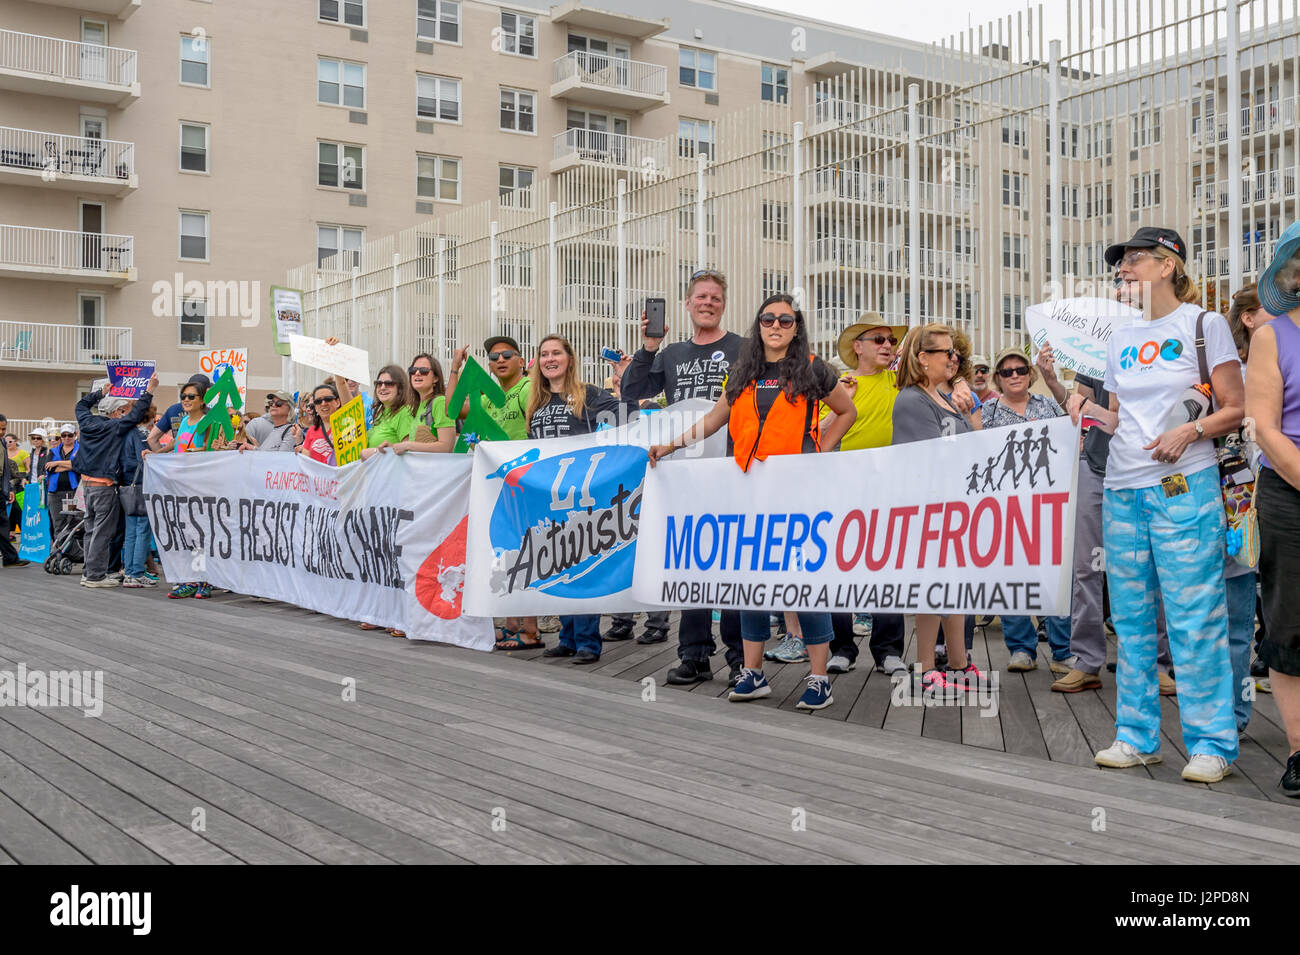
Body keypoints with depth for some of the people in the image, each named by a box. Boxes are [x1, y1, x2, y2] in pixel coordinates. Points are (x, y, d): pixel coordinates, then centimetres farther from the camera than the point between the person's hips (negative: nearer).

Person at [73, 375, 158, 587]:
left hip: (87, 483, 8)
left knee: (91, 530, 15)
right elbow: (136, 414, -15)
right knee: (102, 532, -4)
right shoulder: (115, 427, -13)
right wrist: (149, 391, -9)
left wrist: (102, 392, 27)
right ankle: (96, 575, -3)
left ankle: (88, 572, 20)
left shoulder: (88, 423, 6)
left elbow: (81, 405, 25)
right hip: (104, 486, -8)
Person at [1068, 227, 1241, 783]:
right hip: (1122, 489, 6)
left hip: (1183, 486, -6)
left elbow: (1236, 409, -2)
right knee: (1131, 618, 8)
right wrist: (1089, 411, 2)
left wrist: (1190, 430, -18)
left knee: (1194, 617, -6)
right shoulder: (1121, 339, 16)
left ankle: (1211, 744, 3)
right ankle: (1136, 737, 17)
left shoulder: (1204, 325, 0)